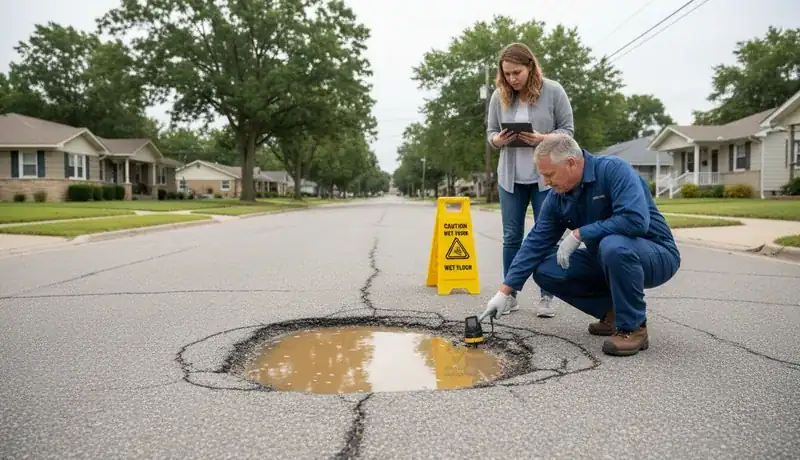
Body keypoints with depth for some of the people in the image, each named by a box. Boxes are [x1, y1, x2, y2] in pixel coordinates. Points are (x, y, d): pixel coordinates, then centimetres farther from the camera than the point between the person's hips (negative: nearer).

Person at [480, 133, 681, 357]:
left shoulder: (614, 170, -23)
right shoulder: (557, 197, -4)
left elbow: (636, 219, -37)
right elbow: (536, 243, -2)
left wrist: (579, 234, -28)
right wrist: (504, 292, -5)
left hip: (656, 256, -6)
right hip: (607, 261, 7)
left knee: (613, 245, -38)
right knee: (545, 271, -7)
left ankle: (633, 327, -17)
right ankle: (612, 312, 7)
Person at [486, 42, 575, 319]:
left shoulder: (554, 91, -6)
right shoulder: (499, 96, 2)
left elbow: (567, 130, -3)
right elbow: (490, 133, 8)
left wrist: (543, 139, -21)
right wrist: (498, 140, -14)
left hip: (546, 177, -2)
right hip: (510, 177, 3)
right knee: (512, 238, 6)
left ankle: (546, 297, 12)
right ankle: (510, 295, 15)